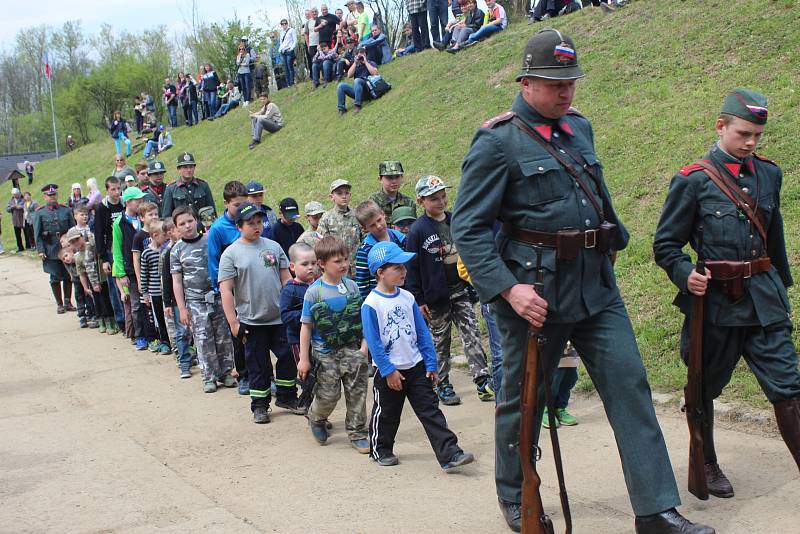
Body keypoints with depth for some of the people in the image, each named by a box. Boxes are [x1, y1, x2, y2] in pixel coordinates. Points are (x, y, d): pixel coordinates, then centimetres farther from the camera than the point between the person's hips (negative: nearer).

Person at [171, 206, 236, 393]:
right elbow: (177, 281, 4)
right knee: (203, 339, -1)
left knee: (224, 337, 5)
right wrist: (182, 308, -2)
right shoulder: (177, 250, 2)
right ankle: (209, 377, 9)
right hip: (195, 300, -1)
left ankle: (225, 372, 18)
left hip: (218, 295, 1)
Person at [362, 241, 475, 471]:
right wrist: (388, 371, -14)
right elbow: (373, 342, -14)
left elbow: (422, 333, 7)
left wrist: (431, 365, 4)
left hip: (416, 367, 4)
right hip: (389, 371, -4)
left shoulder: (407, 298, 3)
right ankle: (380, 450, 33)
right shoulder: (371, 304, -14)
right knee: (386, 414, 12)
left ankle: (450, 454, -3)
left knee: (431, 411, 0)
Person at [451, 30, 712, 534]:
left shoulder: (580, 127, 11)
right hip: (536, 288, -6)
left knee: (630, 385, 0)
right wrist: (508, 288, -23)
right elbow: (468, 227, -14)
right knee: (523, 398, 9)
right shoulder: (497, 142, -10)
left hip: (597, 284, 6)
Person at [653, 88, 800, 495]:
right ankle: (706, 465, 30)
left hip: (764, 299, 4)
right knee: (705, 388, 11)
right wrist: (685, 276, -20)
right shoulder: (693, 181, -7)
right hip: (715, 300, -3)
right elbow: (665, 244, -3)